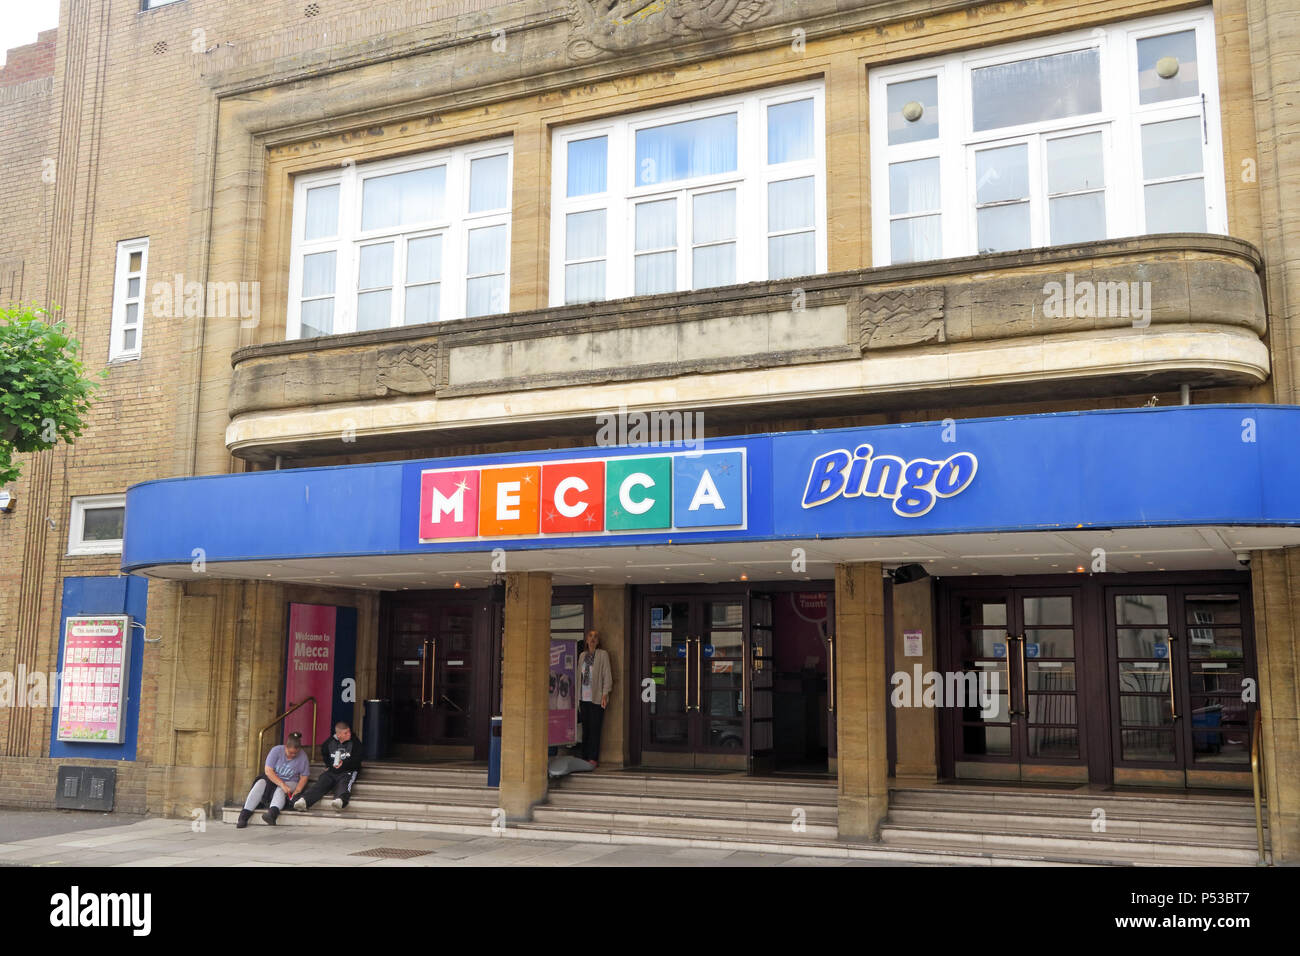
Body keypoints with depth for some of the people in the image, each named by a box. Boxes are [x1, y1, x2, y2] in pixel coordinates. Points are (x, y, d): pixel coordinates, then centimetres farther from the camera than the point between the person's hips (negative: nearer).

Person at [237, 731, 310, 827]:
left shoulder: (303, 756, -8)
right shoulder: (276, 750, -12)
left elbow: (303, 777, -3)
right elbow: (268, 771, -19)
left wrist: (297, 790, -22)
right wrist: (282, 784, -29)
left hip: (290, 783, -1)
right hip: (272, 779, 1)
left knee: (280, 791, -33)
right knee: (260, 784, -29)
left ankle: (272, 814, -62)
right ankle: (244, 816, -35)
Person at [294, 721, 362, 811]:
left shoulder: (355, 741, 4)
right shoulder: (330, 742, 12)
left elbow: (356, 759, -3)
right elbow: (324, 754, 32)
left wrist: (344, 764, -17)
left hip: (348, 771, -3)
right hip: (332, 771, 3)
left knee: (343, 784, -35)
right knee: (321, 783, -24)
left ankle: (340, 800, -65)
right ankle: (304, 800, -46)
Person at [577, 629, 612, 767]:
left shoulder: (603, 654, 0)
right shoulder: (582, 655, 15)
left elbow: (607, 675, -4)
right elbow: (579, 675, 18)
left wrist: (605, 694, -11)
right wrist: (577, 695, 13)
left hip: (596, 697, -5)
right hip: (584, 697, 5)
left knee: (595, 728, -5)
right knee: (585, 728, 6)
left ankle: (593, 759, -1)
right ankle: (585, 758, 11)